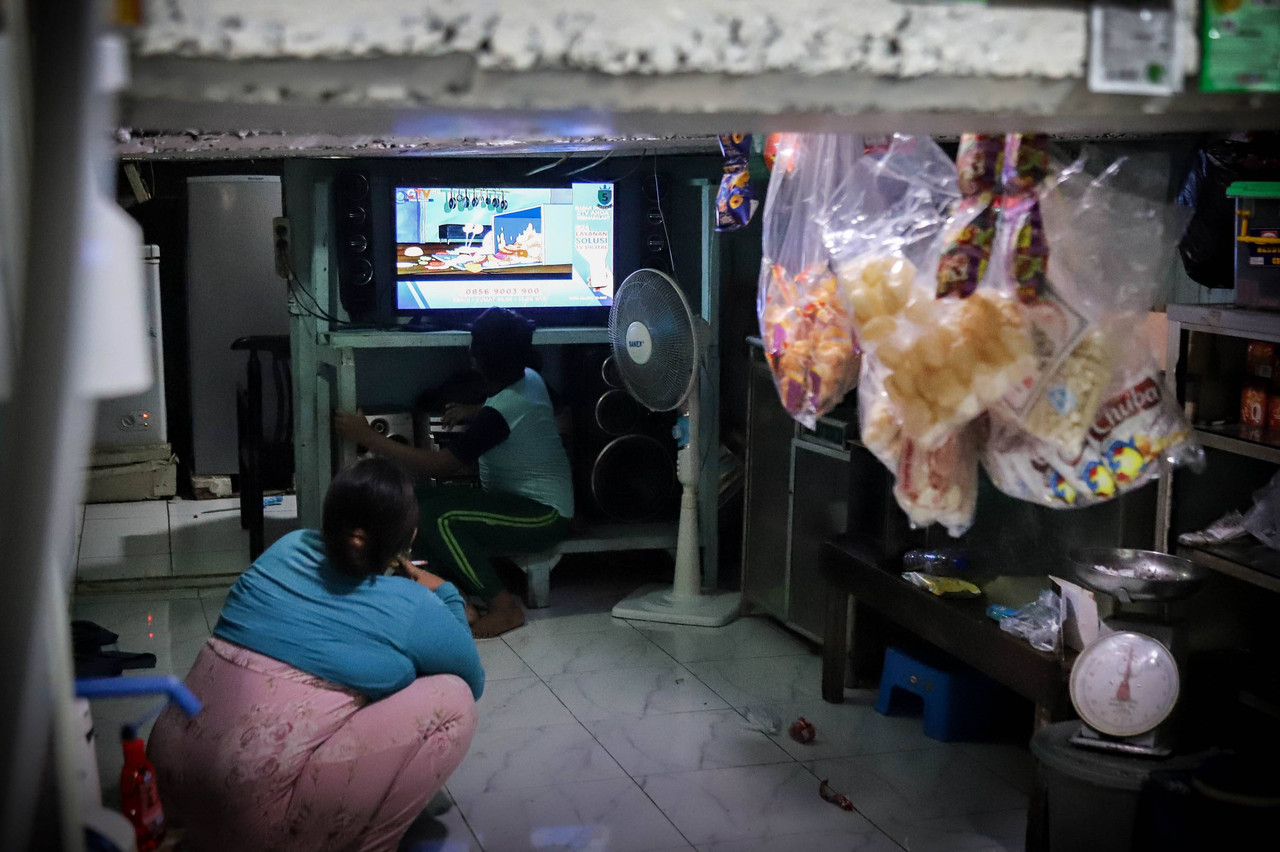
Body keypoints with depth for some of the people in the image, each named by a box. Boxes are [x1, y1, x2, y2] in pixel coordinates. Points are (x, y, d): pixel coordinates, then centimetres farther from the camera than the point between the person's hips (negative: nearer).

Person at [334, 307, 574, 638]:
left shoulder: (502, 409, -27)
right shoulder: (530, 379, 0)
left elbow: (440, 466, -26)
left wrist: (367, 436, -22)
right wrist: (473, 412, 9)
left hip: (543, 516, -9)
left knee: (436, 518, -28)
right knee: (415, 499, -6)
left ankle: (504, 607, -15)